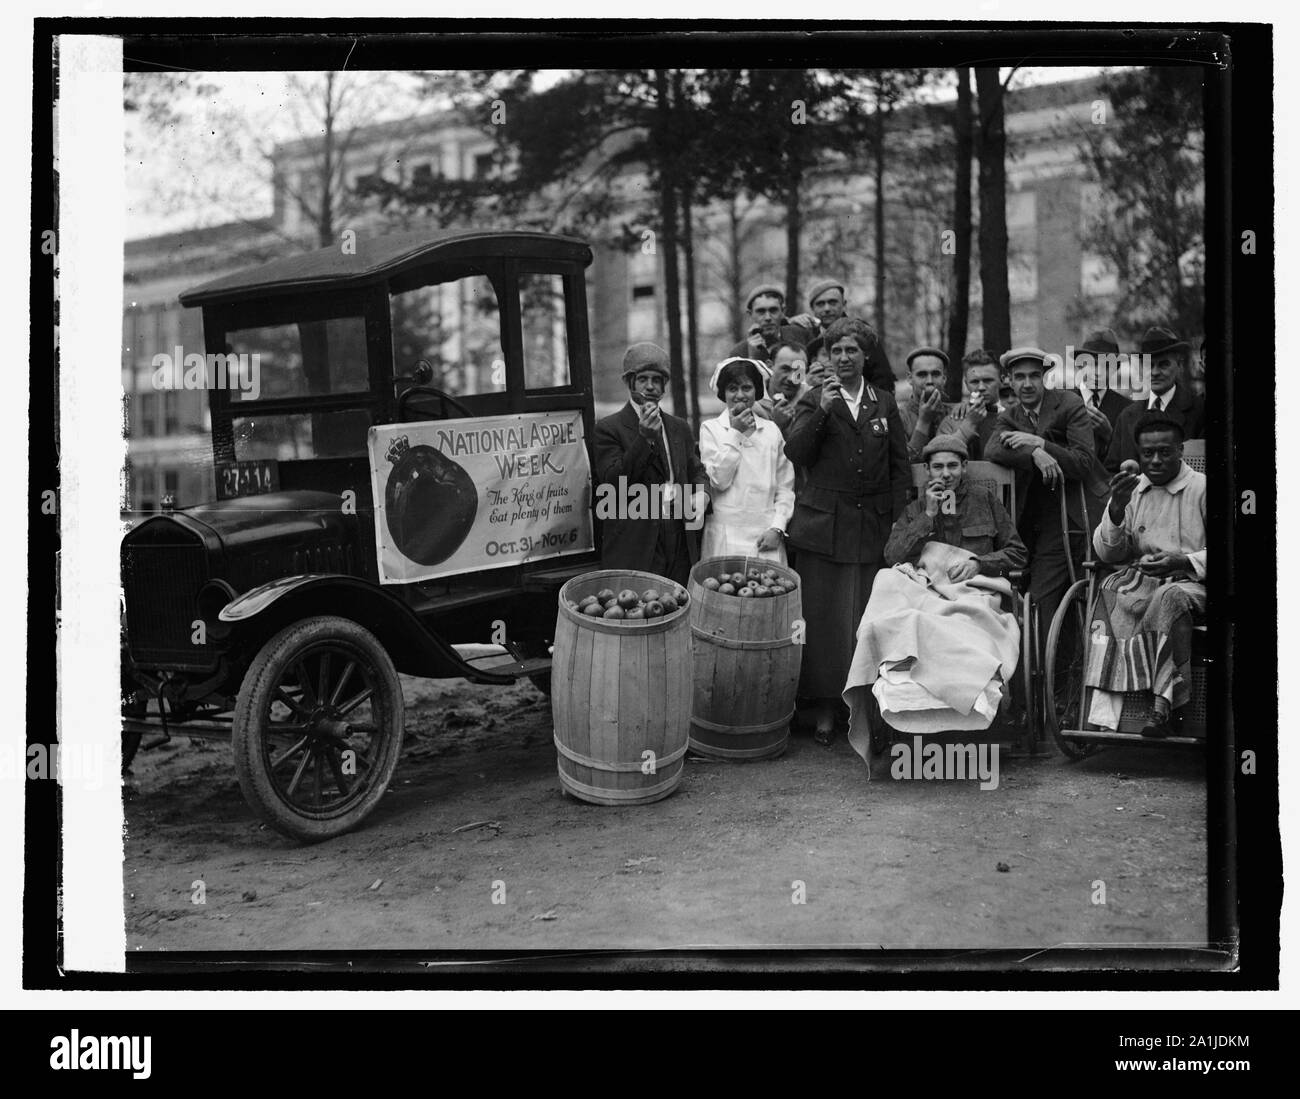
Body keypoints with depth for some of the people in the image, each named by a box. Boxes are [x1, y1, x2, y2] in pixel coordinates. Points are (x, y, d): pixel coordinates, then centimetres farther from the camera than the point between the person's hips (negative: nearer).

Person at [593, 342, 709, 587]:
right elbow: (613, 482, -9)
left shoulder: (679, 428, 17)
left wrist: (701, 495, -1)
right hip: (634, 544, -5)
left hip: (680, 544, 5)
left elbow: (696, 471, 22)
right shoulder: (608, 428, -1)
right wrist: (644, 437, -17)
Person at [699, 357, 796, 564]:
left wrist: (777, 527, -3)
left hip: (766, 536, 2)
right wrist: (735, 433, -5)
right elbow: (718, 480, -7)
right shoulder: (710, 428, 4)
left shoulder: (772, 430, 9)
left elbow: (785, 488, 9)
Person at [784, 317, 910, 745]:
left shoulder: (885, 404, 12)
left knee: (866, 620, 4)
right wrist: (821, 411, -18)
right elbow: (794, 454, -8)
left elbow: (901, 465, 12)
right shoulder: (813, 401, 5)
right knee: (823, 619, 1)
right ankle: (823, 706, 9)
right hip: (822, 528, -2)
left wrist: (896, 517, 4)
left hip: (872, 529, 2)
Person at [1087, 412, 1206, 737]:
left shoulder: (1201, 488, 5)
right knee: (1111, 593, -32)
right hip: (1136, 577, 3)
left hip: (1189, 580, -3)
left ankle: (1162, 707, -38)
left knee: (1170, 598, -38)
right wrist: (1117, 509, -5)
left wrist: (1184, 561, -16)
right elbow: (1107, 553, 13)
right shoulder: (1129, 489, 18)